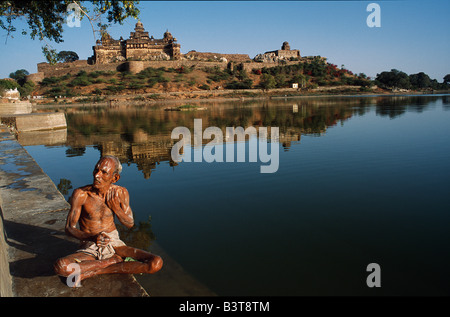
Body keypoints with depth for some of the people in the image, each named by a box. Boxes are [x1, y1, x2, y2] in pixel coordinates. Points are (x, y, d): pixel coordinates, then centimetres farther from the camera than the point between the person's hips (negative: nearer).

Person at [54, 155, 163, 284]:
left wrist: (116, 208, -13)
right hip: (89, 248, -2)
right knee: (61, 267, -36)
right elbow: (69, 228, -9)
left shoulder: (121, 193, -5)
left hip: (114, 243, 2)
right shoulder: (80, 194, -14)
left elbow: (130, 224, 6)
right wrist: (93, 238, -27)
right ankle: (115, 260, -13)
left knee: (156, 263, -20)